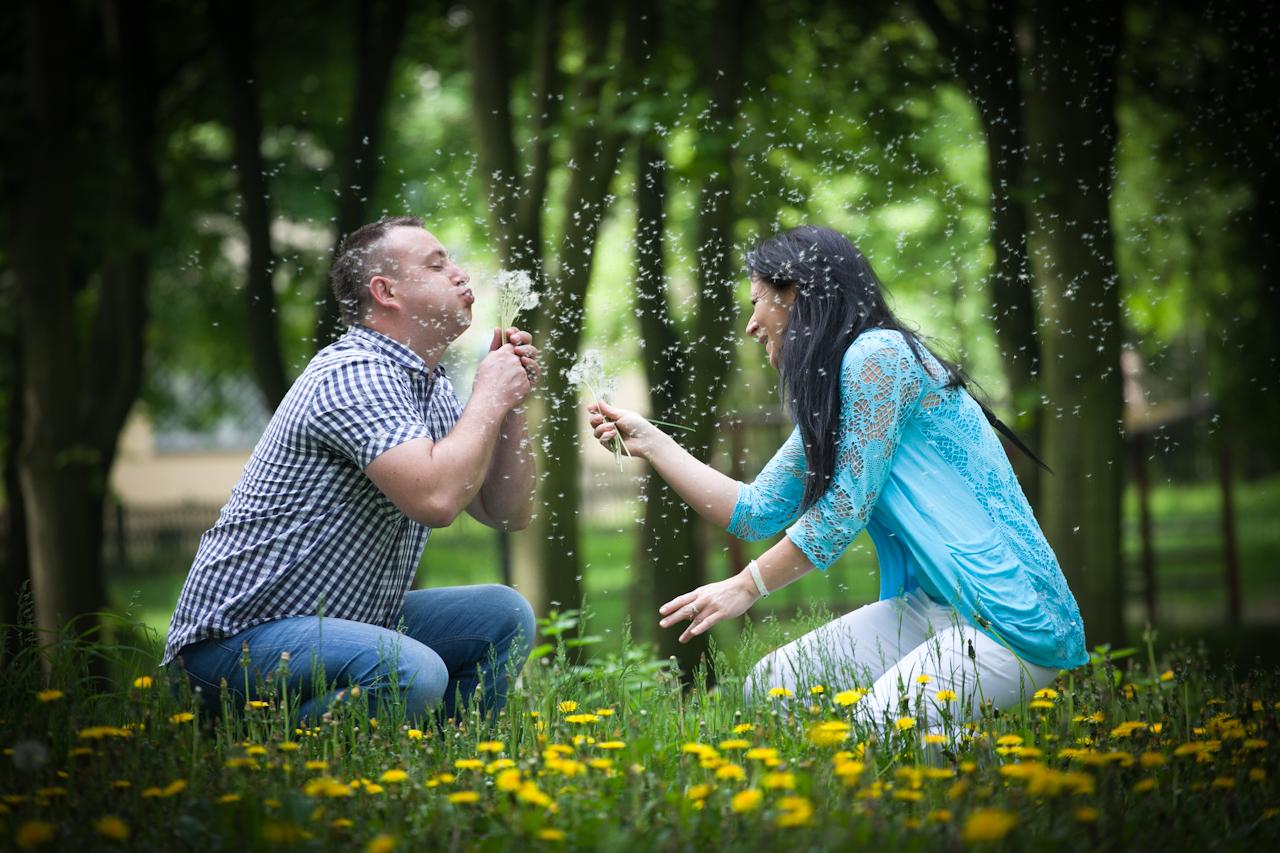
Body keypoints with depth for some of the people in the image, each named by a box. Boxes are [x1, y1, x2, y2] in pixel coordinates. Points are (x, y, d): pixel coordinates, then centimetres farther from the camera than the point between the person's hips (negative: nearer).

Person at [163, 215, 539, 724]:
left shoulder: (433, 388, 13)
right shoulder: (354, 376, -18)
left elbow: (507, 513, 15)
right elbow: (436, 500, -31)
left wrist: (512, 402, 2)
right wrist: (490, 396, -16)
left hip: (341, 621, 10)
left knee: (505, 615, 5)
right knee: (412, 674, -33)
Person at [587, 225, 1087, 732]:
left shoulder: (878, 354, -13)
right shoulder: (828, 396, 17)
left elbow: (846, 507, -15)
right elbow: (755, 513, 15)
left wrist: (747, 586, -6)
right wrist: (649, 442, 16)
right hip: (932, 607, 10)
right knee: (768, 687, 2)